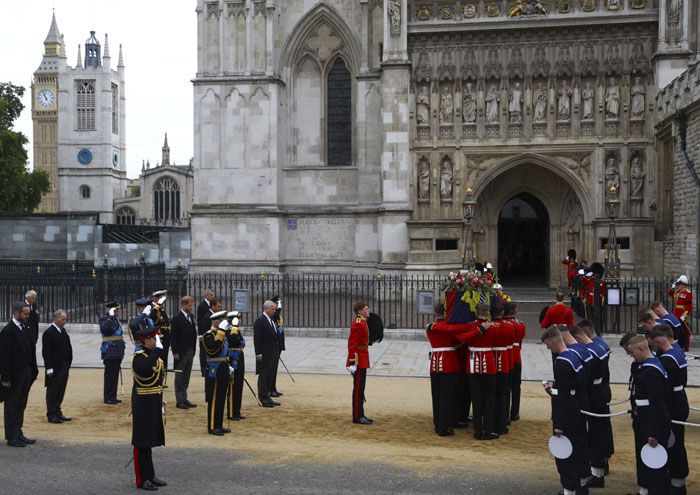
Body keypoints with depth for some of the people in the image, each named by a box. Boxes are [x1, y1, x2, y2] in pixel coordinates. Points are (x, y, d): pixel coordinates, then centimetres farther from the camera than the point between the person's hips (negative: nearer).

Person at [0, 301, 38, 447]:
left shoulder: (25, 328, 9)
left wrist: (33, 370, 8)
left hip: (26, 374, 8)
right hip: (14, 376, -8)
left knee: (21, 406, 15)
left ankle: (18, 433, 25)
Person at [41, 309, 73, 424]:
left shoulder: (63, 331, 12)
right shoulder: (48, 333, -12)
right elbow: (46, 352, -15)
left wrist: (68, 364, 11)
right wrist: (49, 369, -17)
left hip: (64, 367, 8)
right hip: (55, 368, -8)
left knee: (61, 391, 13)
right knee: (52, 391, 1)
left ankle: (57, 412, 23)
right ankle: (51, 415, 8)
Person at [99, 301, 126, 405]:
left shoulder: (116, 318, 15)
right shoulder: (104, 319, -10)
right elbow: (105, 329, -31)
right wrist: (110, 316, -27)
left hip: (117, 352, 8)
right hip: (110, 352, -8)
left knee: (115, 375, 12)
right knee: (110, 375, -3)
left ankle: (113, 397, 19)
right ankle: (108, 398, 3)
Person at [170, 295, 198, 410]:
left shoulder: (191, 317, 11)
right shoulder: (177, 318, -11)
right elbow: (173, 336, -13)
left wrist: (193, 350, 9)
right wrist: (175, 352, -16)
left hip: (190, 352, 7)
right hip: (181, 353, -7)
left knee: (186, 378, 12)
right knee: (179, 378, 2)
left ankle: (184, 399, 19)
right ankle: (179, 401, 7)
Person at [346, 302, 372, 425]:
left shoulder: (361, 322, 14)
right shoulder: (358, 324, -17)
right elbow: (352, 344, -20)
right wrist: (353, 363, -22)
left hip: (362, 361, 10)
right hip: (359, 362, -10)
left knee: (360, 388, 14)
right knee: (358, 389, -4)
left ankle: (360, 415, 21)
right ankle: (357, 417, 2)